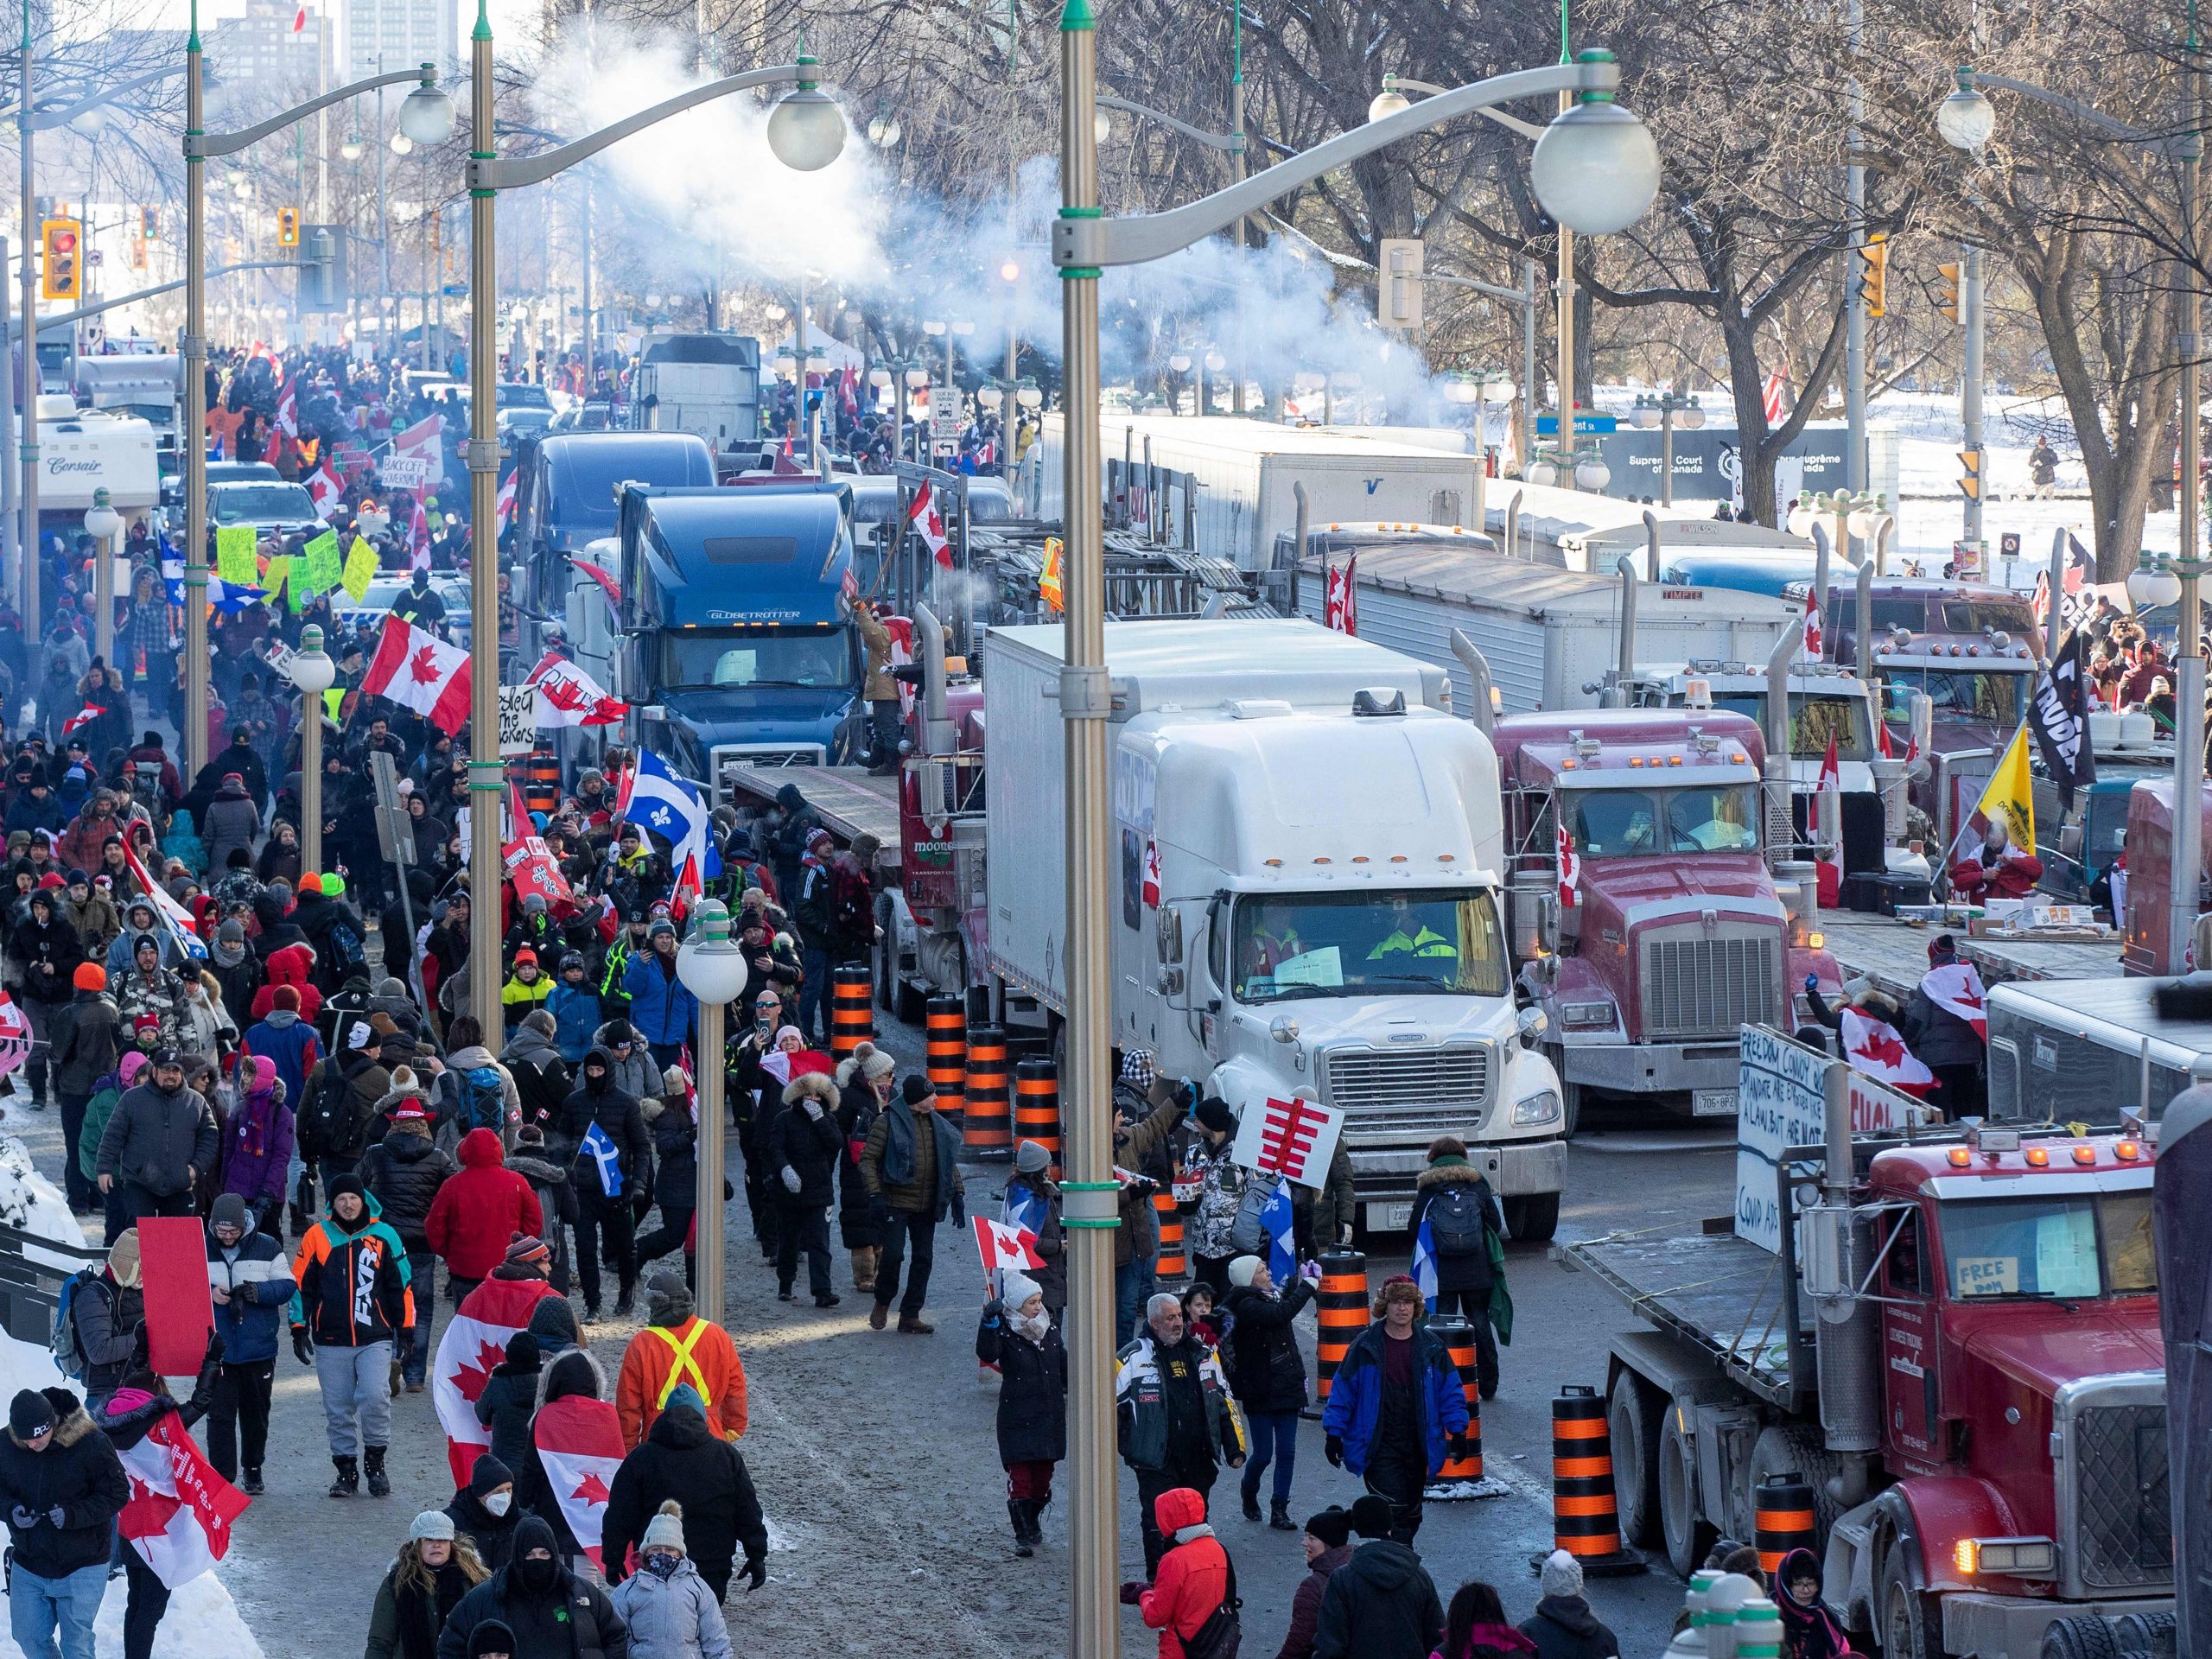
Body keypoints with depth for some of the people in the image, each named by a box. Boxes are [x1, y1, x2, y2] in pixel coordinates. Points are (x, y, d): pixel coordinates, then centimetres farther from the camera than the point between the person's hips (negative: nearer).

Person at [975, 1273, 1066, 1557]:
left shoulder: (1049, 1330, 8)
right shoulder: (1004, 1333, -10)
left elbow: (1064, 1368, 18)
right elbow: (987, 1353, -30)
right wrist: (989, 1323, -43)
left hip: (1050, 1416, 5)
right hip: (1017, 1418, -5)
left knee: (1043, 1476, 10)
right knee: (1020, 1476, -9)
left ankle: (1032, 1525, 28)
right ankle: (1023, 1536, -5)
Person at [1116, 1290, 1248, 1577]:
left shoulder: (1202, 1354, 11)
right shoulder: (1134, 1358, -4)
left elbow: (1224, 1402, 17)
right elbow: (1112, 1405, 0)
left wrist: (1235, 1448, 12)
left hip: (1199, 1460, 4)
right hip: (1156, 1464, -4)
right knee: (1158, 1524, -5)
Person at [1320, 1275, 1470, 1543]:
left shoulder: (1431, 1346, 4)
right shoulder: (1366, 1345, -2)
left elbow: (1451, 1391, 10)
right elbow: (1342, 1391, 2)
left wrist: (1457, 1431, 3)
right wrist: (1334, 1434, 0)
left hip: (1417, 1447, 4)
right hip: (1379, 1448, -4)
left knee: (1411, 1514, 13)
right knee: (1392, 1512, -15)